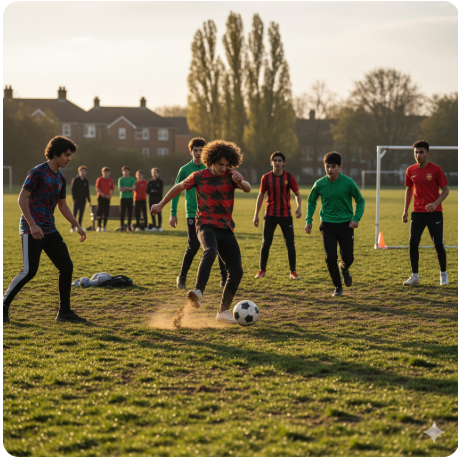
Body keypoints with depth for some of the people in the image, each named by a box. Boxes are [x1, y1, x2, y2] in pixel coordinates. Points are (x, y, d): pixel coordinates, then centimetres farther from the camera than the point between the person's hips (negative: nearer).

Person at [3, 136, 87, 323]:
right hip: (32, 230, -8)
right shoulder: (38, 172, -12)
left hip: (50, 230, 8)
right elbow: (22, 199, -15)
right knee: (29, 271, -14)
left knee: (67, 266, 2)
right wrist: (32, 225, -22)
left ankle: (64, 312, 10)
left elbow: (63, 206, 23)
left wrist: (78, 226, 16)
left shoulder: (61, 178, 12)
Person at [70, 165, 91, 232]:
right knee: (75, 214, -11)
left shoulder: (86, 181, 13)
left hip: (83, 200, 5)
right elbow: (73, 189, -4)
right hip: (77, 200, -5)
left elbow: (87, 191, 18)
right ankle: (72, 227, -11)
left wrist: (89, 200, 13)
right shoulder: (75, 180, -1)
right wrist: (74, 199, -13)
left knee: (81, 214, 5)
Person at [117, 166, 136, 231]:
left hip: (130, 197, 1)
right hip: (123, 197, -1)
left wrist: (126, 188, -11)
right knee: (122, 212, -2)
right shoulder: (120, 179, 4)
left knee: (130, 212, 1)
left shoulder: (132, 179, 7)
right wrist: (130, 189, -7)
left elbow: (133, 188, -4)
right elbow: (120, 189, -6)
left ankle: (129, 226, 8)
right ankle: (122, 226, 3)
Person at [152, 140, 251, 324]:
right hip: (206, 225, -3)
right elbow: (178, 187, 15)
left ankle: (223, 311, 12)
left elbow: (248, 189, -16)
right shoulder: (199, 177, -1)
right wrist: (161, 205, 24)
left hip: (226, 229, 3)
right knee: (210, 251, -37)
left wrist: (241, 181, -40)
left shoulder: (231, 176, 3)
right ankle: (198, 293, -51)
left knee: (236, 272, -4)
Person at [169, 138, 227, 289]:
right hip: (193, 214, -3)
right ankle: (182, 278, 8)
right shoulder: (185, 170, 0)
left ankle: (224, 278, 7)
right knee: (194, 246, -10)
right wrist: (173, 213, -2)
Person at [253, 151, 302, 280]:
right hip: (270, 215, 0)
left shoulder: (289, 177, -1)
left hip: (285, 215, 0)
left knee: (290, 243, -3)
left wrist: (299, 207, -11)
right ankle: (262, 271, 10)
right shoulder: (266, 178, 0)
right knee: (266, 243, -4)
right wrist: (256, 215, 5)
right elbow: (260, 196, 8)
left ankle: (293, 272, 8)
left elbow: (297, 194, 7)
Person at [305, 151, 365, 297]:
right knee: (330, 258, -8)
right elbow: (311, 202, 14)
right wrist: (308, 220, 4)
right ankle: (338, 287, 11)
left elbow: (360, 200, 3)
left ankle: (344, 269, 37)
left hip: (345, 225, -1)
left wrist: (356, 218, -11)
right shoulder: (319, 184, -4)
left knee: (348, 258, -1)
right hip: (327, 224, 1)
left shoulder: (348, 182, -9)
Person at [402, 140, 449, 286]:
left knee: (438, 244, 0)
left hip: (434, 212, -3)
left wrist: (435, 204, -21)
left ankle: (443, 274, 18)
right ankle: (415, 276, 3)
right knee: (413, 243, -6)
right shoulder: (410, 171, 4)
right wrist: (405, 211, 9)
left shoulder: (436, 170, -8)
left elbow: (445, 190, -5)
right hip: (417, 212, 3)